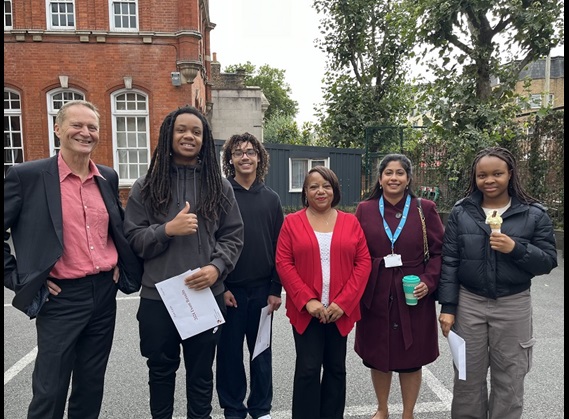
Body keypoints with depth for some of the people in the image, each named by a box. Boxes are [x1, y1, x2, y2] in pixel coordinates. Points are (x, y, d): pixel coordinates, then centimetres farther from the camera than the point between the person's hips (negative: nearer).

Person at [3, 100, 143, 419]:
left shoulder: (109, 177, 6)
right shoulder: (27, 175, -9)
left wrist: (121, 265, 8)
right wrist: (19, 279, -8)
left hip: (105, 293, 5)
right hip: (61, 297, -4)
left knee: (92, 385, 18)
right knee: (49, 391, 8)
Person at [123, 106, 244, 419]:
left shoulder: (219, 186, 4)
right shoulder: (146, 186, 1)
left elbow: (233, 236, 3)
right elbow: (132, 238, -1)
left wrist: (216, 268, -14)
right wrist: (167, 230, -17)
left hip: (207, 295, 1)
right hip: (157, 297, 0)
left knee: (201, 372, 17)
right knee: (161, 370, 19)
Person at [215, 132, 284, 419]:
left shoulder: (271, 198, 5)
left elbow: (279, 247, 4)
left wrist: (276, 288, 0)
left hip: (262, 289, 3)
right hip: (229, 289, -2)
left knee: (261, 352, 14)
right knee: (229, 351, 10)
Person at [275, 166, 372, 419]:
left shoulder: (351, 222, 4)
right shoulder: (292, 222, 0)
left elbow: (363, 262, 0)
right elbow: (283, 263, -6)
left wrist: (344, 302, -10)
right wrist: (307, 300, -14)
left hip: (341, 311, 2)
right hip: (306, 310, -2)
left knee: (336, 368, 14)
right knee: (307, 369, 2)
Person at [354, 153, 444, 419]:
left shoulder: (425, 209, 0)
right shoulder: (365, 210, 3)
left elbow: (438, 252, 0)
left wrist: (428, 281, -14)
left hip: (414, 297, -1)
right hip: (375, 297, 1)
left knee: (411, 359, 10)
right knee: (377, 356, 14)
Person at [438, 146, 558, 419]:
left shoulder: (534, 214, -3)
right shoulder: (461, 212, -1)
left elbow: (548, 261, -2)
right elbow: (449, 262, -2)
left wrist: (516, 249, -21)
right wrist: (448, 306, -5)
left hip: (513, 307, 0)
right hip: (468, 304, 1)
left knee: (509, 381, 12)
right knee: (468, 377, 13)